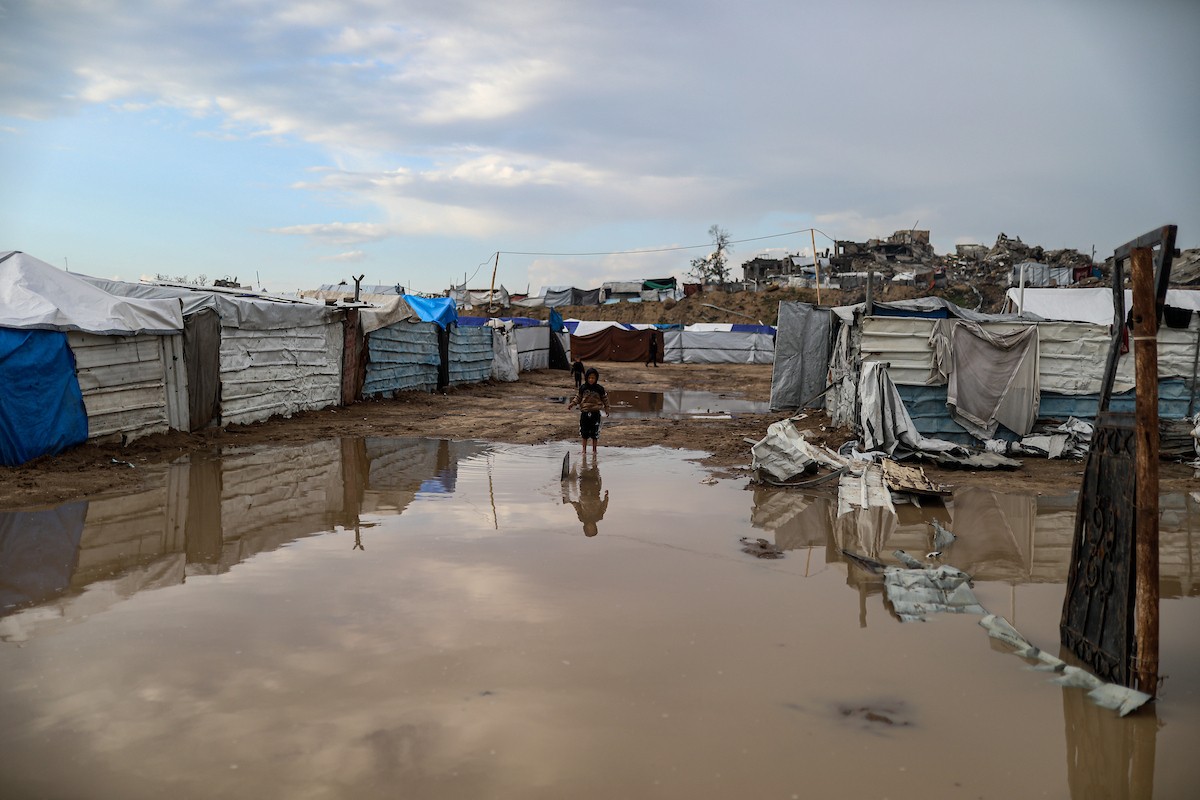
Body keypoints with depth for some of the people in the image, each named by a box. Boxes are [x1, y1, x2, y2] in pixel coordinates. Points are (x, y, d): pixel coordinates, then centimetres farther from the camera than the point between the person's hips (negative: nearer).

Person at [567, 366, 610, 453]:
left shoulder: (599, 389, -2)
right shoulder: (583, 388, 1)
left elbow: (604, 398, 9)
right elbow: (578, 397, 11)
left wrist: (606, 407, 9)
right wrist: (572, 403, 2)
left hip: (595, 413, -1)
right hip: (584, 413, 1)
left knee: (595, 433, 5)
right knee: (584, 433, 9)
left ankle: (594, 449, 19)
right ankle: (584, 449, 22)